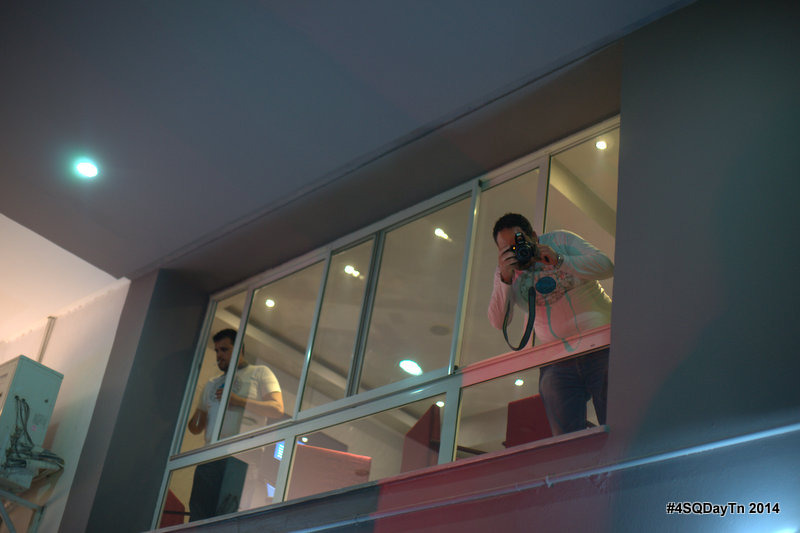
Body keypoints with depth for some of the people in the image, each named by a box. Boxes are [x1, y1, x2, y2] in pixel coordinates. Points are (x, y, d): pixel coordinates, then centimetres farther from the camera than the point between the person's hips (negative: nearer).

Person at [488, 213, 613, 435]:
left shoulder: (560, 240, 2)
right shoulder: (506, 271, 7)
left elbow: (606, 266, -9)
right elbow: (499, 322, -6)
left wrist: (559, 261, -20)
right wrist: (504, 279, -20)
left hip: (601, 347, -2)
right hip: (557, 364, 2)